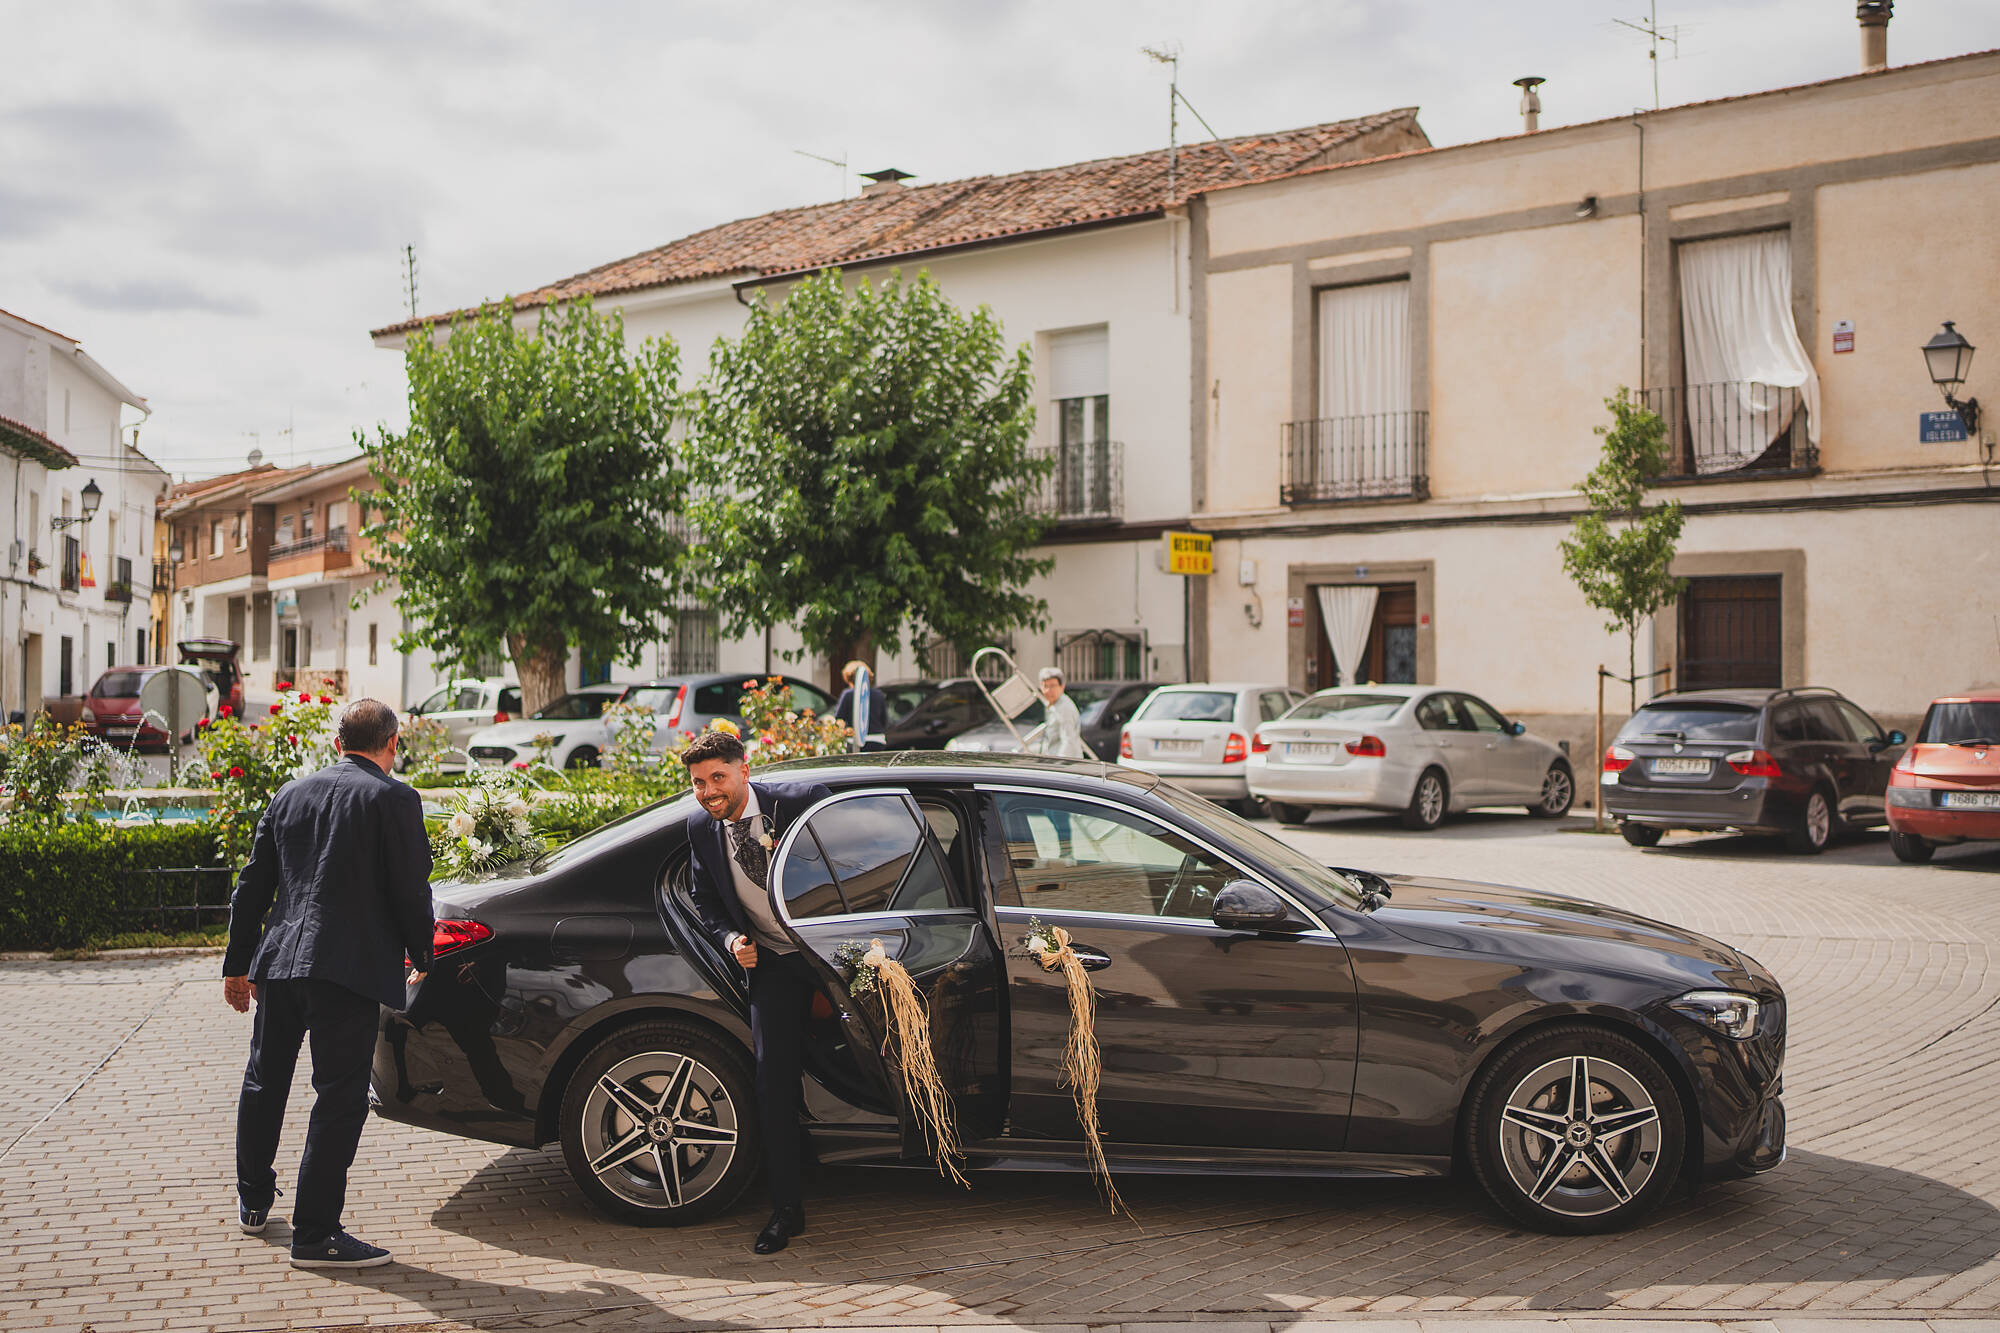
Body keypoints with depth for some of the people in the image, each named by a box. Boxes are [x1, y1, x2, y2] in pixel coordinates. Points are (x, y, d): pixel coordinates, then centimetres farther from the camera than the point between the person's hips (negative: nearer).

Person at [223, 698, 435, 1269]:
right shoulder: (394, 799, -5)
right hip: (348, 966, -6)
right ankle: (315, 1234, -2)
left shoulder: (290, 794, 13)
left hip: (277, 962, 6)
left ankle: (253, 1201, 39)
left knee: (264, 1082, 22)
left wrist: (238, 963, 22)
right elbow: (411, 889, -8)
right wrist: (420, 958, 7)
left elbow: (251, 886, 15)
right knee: (340, 1097, -2)